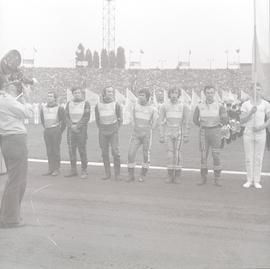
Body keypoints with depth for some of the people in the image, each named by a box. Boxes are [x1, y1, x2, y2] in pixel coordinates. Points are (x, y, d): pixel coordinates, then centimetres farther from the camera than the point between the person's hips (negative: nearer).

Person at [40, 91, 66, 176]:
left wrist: (60, 132, 1)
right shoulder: (43, 107, 10)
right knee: (49, 151, 6)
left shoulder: (59, 108, -5)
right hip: (46, 131, 5)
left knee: (56, 150, -4)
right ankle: (50, 169, 11)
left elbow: (63, 121, -1)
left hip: (56, 130, -5)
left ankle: (57, 169, 2)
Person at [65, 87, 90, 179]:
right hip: (70, 129, 3)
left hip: (81, 129, -3)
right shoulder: (69, 104, 10)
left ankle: (84, 171, 0)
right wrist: (71, 126, -9)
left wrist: (77, 126, -12)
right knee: (71, 150, 3)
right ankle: (73, 170, 12)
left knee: (82, 150, -6)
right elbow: (67, 117, 7)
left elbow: (86, 117, -5)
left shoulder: (85, 103, 1)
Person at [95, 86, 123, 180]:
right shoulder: (98, 106, 2)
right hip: (103, 133, 2)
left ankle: (117, 174, 0)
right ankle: (107, 173, 13)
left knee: (115, 152, -8)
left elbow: (120, 119, 6)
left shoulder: (116, 105, -3)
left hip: (113, 133, -2)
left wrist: (116, 129, 7)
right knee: (104, 153, 5)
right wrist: (101, 130, 12)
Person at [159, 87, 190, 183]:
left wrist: (186, 136, -6)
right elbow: (161, 122, 1)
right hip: (168, 133, 1)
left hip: (179, 133, -1)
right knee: (170, 154, -2)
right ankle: (170, 176, 7)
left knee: (177, 154, -5)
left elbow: (186, 122, -2)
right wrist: (161, 136, -3)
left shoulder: (184, 107, -4)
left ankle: (177, 176, 5)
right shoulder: (164, 106, -1)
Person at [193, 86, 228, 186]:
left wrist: (217, 126, 7)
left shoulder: (219, 106, -4)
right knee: (203, 155, 3)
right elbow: (195, 119, 14)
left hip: (215, 132, -2)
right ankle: (203, 178, 12)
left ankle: (217, 179, 7)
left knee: (216, 155, -2)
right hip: (203, 133, 2)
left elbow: (225, 119, 0)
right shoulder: (200, 106, 2)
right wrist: (203, 126, 11)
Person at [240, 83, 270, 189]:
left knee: (258, 158, 2)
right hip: (248, 133, 0)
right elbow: (242, 121, -1)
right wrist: (251, 112, -17)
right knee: (249, 158, 3)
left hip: (260, 133, 0)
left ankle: (257, 181, 9)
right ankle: (249, 180, 12)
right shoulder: (245, 104, 3)